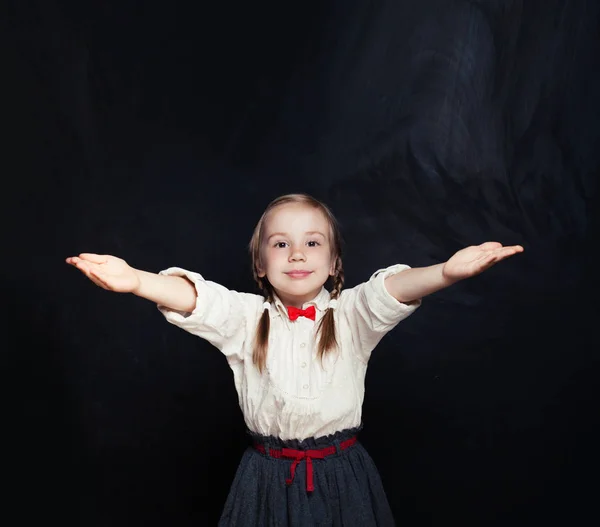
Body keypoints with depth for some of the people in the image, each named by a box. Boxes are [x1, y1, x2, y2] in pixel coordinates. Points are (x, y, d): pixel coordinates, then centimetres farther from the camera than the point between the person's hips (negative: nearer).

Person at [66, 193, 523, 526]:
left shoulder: (351, 315, -2)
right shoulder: (246, 318, 0)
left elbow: (390, 290, -22)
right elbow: (195, 299, -18)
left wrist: (447, 272, -43)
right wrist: (135, 281, -38)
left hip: (342, 479, 0)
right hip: (268, 479, 1)